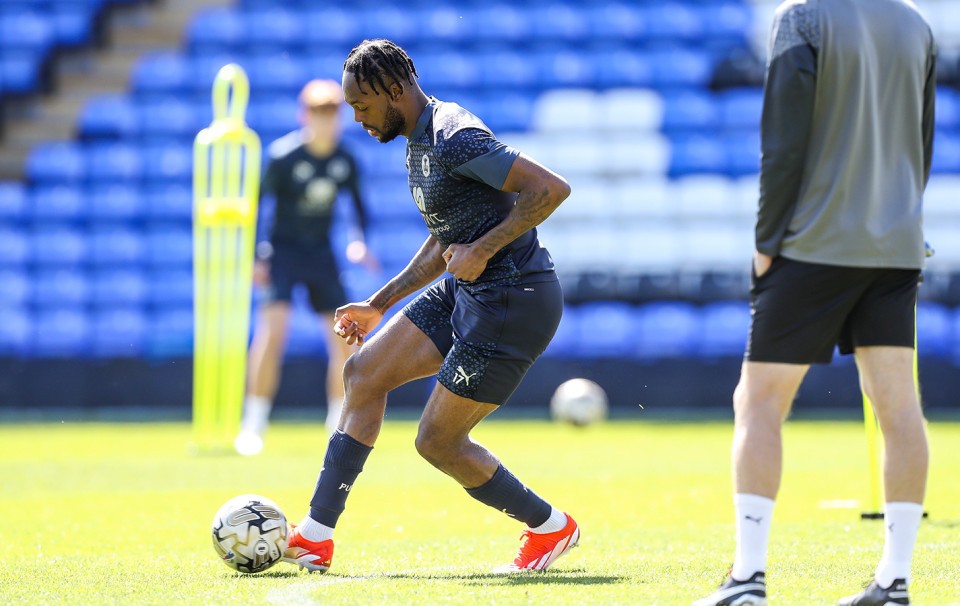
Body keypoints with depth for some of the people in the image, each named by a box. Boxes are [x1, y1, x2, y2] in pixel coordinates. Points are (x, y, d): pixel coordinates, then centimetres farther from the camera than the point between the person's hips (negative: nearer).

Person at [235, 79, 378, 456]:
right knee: (273, 329, -21)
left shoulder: (345, 161, -2)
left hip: (321, 255, 5)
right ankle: (253, 424, -15)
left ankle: (340, 422, 19)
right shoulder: (283, 156, -16)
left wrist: (360, 241, -5)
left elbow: (357, 205, 12)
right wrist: (253, 258, -17)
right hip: (282, 251, -5)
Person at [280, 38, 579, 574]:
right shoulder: (419, 144, 13)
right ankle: (316, 538, 7)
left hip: (514, 301, -10)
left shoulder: (454, 137, -20)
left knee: (438, 441, -4)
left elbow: (552, 188, -26)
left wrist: (482, 251, -23)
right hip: (464, 292, 10)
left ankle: (550, 527, 16)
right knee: (364, 372, 5)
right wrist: (378, 305, 25)